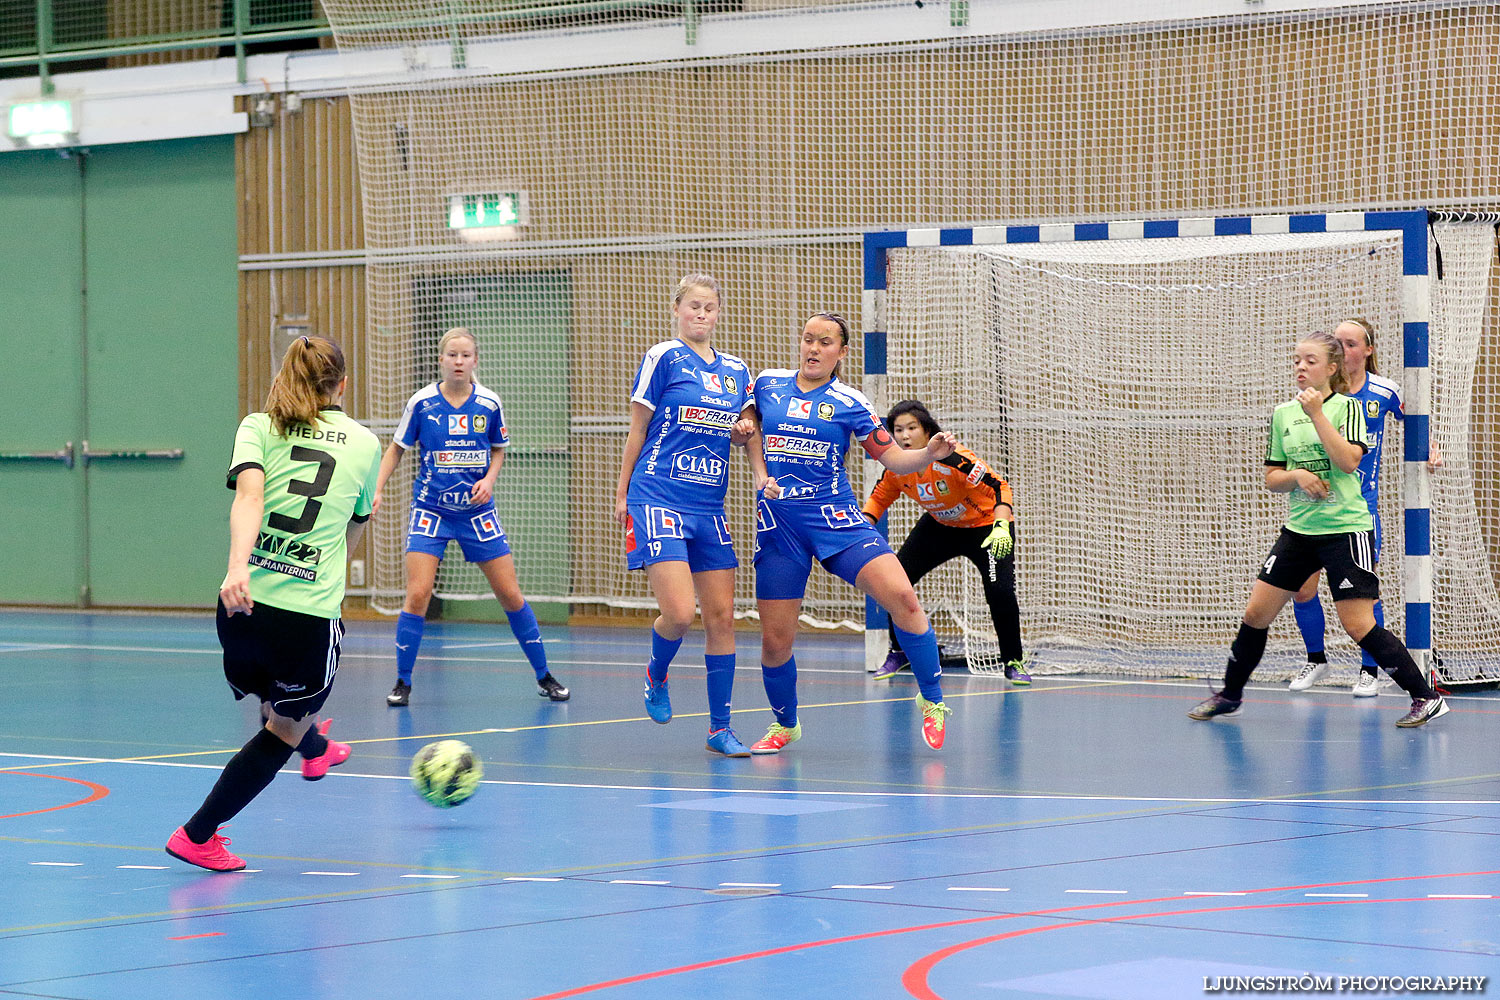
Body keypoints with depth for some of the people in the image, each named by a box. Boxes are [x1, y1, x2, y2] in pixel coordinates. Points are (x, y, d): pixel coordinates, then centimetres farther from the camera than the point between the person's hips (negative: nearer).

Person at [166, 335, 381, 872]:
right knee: (282, 731, 15)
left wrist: (238, 567, -26)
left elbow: (249, 493, -13)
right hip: (311, 613, -3)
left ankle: (315, 749, 61)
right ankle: (197, 836, 10)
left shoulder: (258, 427, 7)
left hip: (243, 603, 3)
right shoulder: (364, 443, 10)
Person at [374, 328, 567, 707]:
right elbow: (396, 449, 3)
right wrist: (376, 489, -9)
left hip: (476, 510, 2)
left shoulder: (489, 404, -4)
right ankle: (402, 682, 0)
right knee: (417, 594, -14)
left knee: (511, 595, 2)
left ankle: (544, 676, 16)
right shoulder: (422, 402, -8)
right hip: (430, 509, -1)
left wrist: (489, 479, -8)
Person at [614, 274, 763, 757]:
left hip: (709, 507, 5)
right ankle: (656, 676, 17)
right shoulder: (663, 357, -2)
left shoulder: (736, 370, 13)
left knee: (722, 616, 3)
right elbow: (637, 431, 1)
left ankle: (720, 729, 11)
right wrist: (622, 494, 2)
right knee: (678, 613, -16)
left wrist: (766, 476, -1)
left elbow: (749, 435, 20)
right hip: (659, 498, -5)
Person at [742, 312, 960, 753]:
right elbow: (748, 416, 27)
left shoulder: (848, 402, 0)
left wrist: (930, 452, -19)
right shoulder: (767, 384, 6)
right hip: (778, 526, 2)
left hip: (835, 518, -2)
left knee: (901, 597, -21)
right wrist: (743, 427, 3)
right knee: (775, 641, 1)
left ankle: (932, 704, -6)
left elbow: (895, 459, 1)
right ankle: (784, 725, 29)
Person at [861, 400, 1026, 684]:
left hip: (985, 525, -6)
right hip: (940, 526, 6)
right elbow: (879, 497, 4)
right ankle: (899, 653, 20)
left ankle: (1013, 662, -2)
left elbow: (999, 488, -35)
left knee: (1000, 590, -24)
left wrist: (1001, 527, -49)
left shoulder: (952, 458, -34)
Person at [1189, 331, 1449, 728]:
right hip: (1299, 529, 5)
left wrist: (1317, 414, -19)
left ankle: (1426, 698, -4)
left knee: (1359, 625, -11)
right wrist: (1296, 475, -10)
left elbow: (1349, 461, -20)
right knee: (1256, 613, 3)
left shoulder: (1347, 407, -4)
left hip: (1346, 528, -5)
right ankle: (1230, 694, 20)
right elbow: (1271, 479, 12)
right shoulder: (1283, 414, 9)